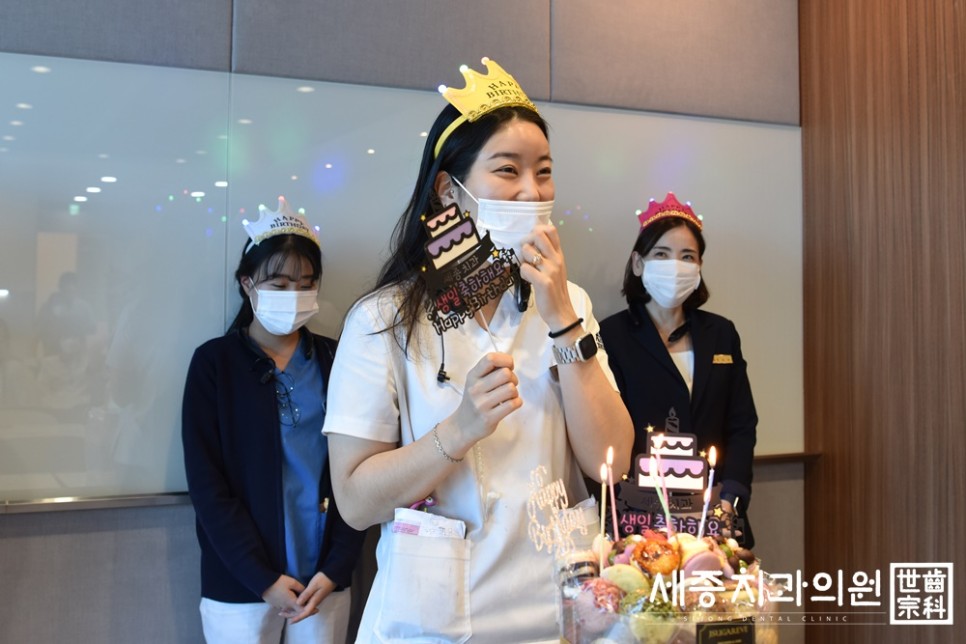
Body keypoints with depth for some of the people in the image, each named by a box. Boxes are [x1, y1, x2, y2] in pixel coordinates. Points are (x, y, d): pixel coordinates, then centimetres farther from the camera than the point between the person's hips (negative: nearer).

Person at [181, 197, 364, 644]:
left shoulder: (333, 361, 3)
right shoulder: (214, 362, -3)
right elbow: (207, 484, -7)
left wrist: (335, 568, -7)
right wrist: (263, 578, -10)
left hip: (323, 578, 2)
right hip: (240, 585, -2)